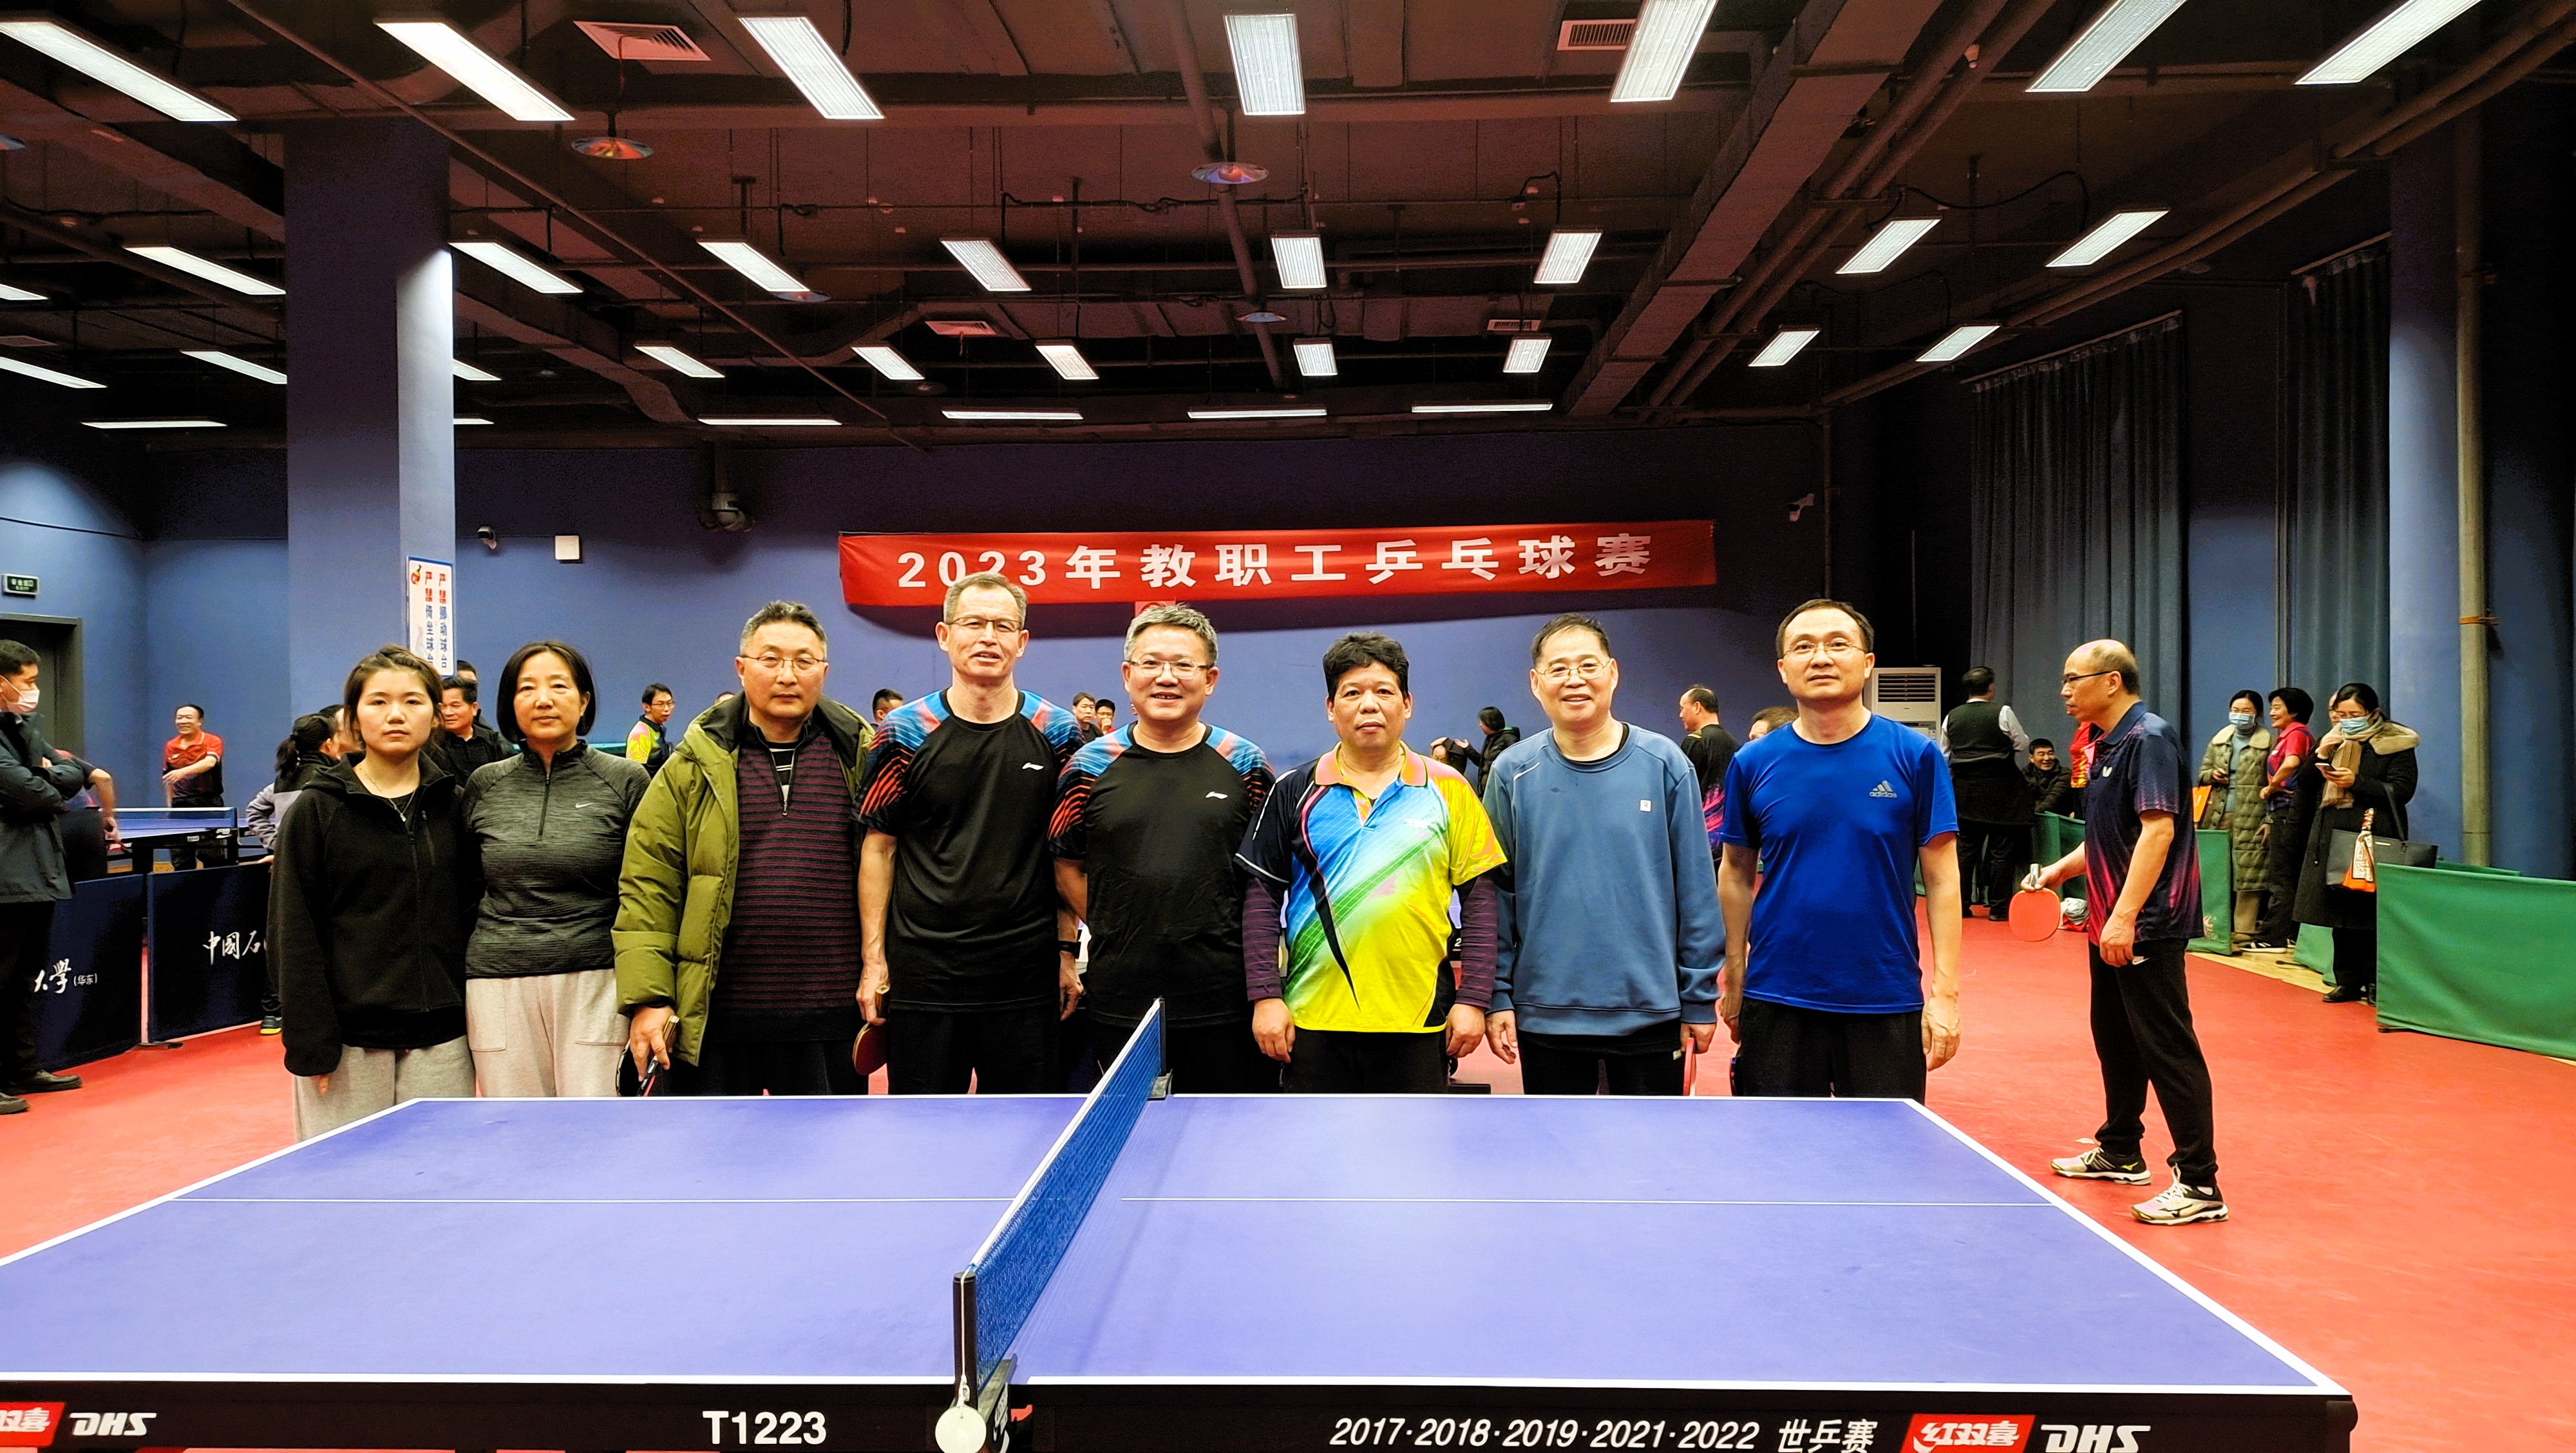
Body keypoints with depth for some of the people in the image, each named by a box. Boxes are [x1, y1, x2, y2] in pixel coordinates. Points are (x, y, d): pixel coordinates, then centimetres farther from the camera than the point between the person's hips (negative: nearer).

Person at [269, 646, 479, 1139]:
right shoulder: (317, 811, 1)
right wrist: (310, 1042, -7)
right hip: (349, 1039, -2)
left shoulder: (455, 805, 8)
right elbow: (293, 934, -1)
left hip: (440, 1036, 2)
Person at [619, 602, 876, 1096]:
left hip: (830, 1019, 1)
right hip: (711, 1021, 0)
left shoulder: (861, 759, 3)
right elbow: (647, 888, -2)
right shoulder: (696, 764, 1)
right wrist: (648, 999, -9)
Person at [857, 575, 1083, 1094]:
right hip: (922, 973, 0)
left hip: (1027, 978, 1)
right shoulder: (906, 733, 0)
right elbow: (879, 848, 3)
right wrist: (874, 959, -1)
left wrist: (1068, 952, 3)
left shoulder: (1056, 733, 2)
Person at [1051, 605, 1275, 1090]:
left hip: (1224, 1000, -1)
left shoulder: (1244, 765, 3)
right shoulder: (1091, 766, 4)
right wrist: (1114, 930, 1)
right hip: (1120, 999, 1)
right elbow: (1068, 868, 11)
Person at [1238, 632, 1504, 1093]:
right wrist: (1266, 996, -3)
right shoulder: (1295, 793, 4)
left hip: (1420, 1021, 0)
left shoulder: (1448, 789, 3)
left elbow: (1478, 900, 3)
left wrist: (1472, 1000, -3)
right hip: (1314, 1021, 0)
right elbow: (1262, 898, 5)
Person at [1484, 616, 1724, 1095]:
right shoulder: (1513, 773, -2)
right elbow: (1494, 893, 1)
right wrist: (1497, 995, -3)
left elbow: (1696, 890, -2)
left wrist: (1700, 998, -2)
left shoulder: (1666, 766, -4)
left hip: (1650, 1012, 0)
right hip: (1546, 1014, 1)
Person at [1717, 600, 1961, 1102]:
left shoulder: (1916, 756, -3)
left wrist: (1945, 992, -9)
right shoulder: (1752, 764, 0)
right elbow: (1737, 875, 8)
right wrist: (1733, 982, 6)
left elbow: (1942, 879, -3)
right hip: (1776, 1002, 1)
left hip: (1886, 1004, -1)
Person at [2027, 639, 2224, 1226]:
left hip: (2147, 927, -10)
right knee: (2115, 1040, 18)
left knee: (2167, 1049, -7)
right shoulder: (2104, 747, 15)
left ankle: (2199, 1183, -3)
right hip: (2109, 926, 10)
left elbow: (2158, 829, -23)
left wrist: (2125, 916, -28)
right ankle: (2119, 1153, 31)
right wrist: (2058, 870, 14)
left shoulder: (2150, 738, -14)